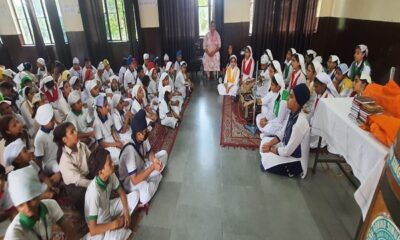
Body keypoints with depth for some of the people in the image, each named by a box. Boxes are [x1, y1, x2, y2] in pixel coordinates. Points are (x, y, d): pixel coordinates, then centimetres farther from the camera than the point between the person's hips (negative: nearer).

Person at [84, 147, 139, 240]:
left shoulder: (110, 175, -19)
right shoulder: (94, 192, -37)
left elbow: (121, 192, 2)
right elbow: (93, 230, -33)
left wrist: (126, 212, -10)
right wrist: (115, 224, -20)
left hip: (108, 209, 7)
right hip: (100, 225, -6)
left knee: (135, 194, -4)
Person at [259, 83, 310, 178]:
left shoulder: (300, 123, -34)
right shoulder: (292, 114, -7)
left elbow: (287, 151, -28)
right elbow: (282, 133, 5)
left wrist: (270, 149, -12)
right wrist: (269, 144, -9)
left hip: (296, 162, -8)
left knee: (264, 164, -11)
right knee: (264, 140, 9)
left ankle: (290, 171, 4)